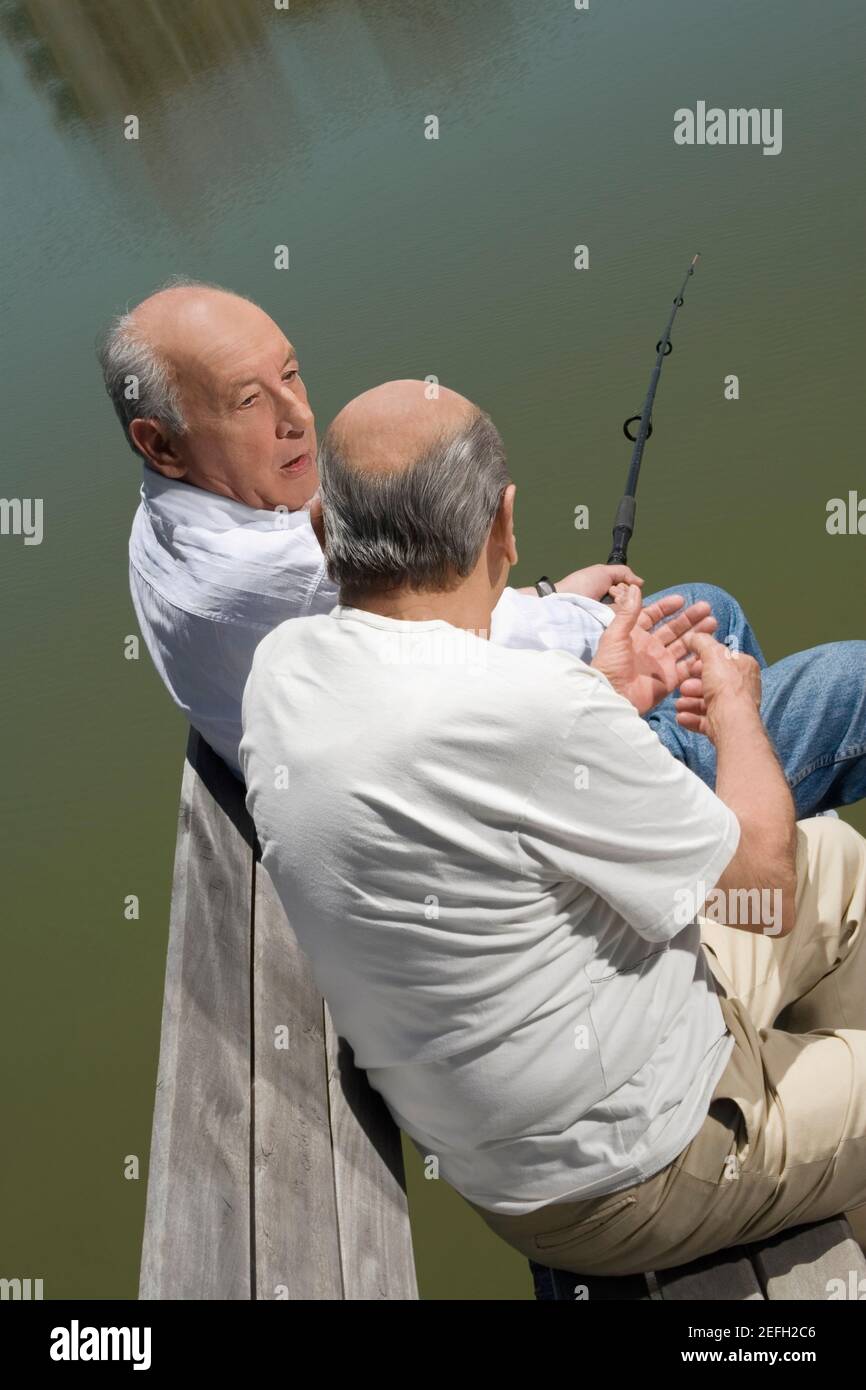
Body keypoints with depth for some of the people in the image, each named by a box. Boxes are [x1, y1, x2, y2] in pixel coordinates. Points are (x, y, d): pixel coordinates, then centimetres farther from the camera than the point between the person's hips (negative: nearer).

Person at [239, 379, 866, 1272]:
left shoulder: (280, 664, -8)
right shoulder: (529, 708, -33)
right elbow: (765, 880, -16)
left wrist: (606, 699, 9)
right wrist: (736, 709, 0)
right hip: (618, 1182, -7)